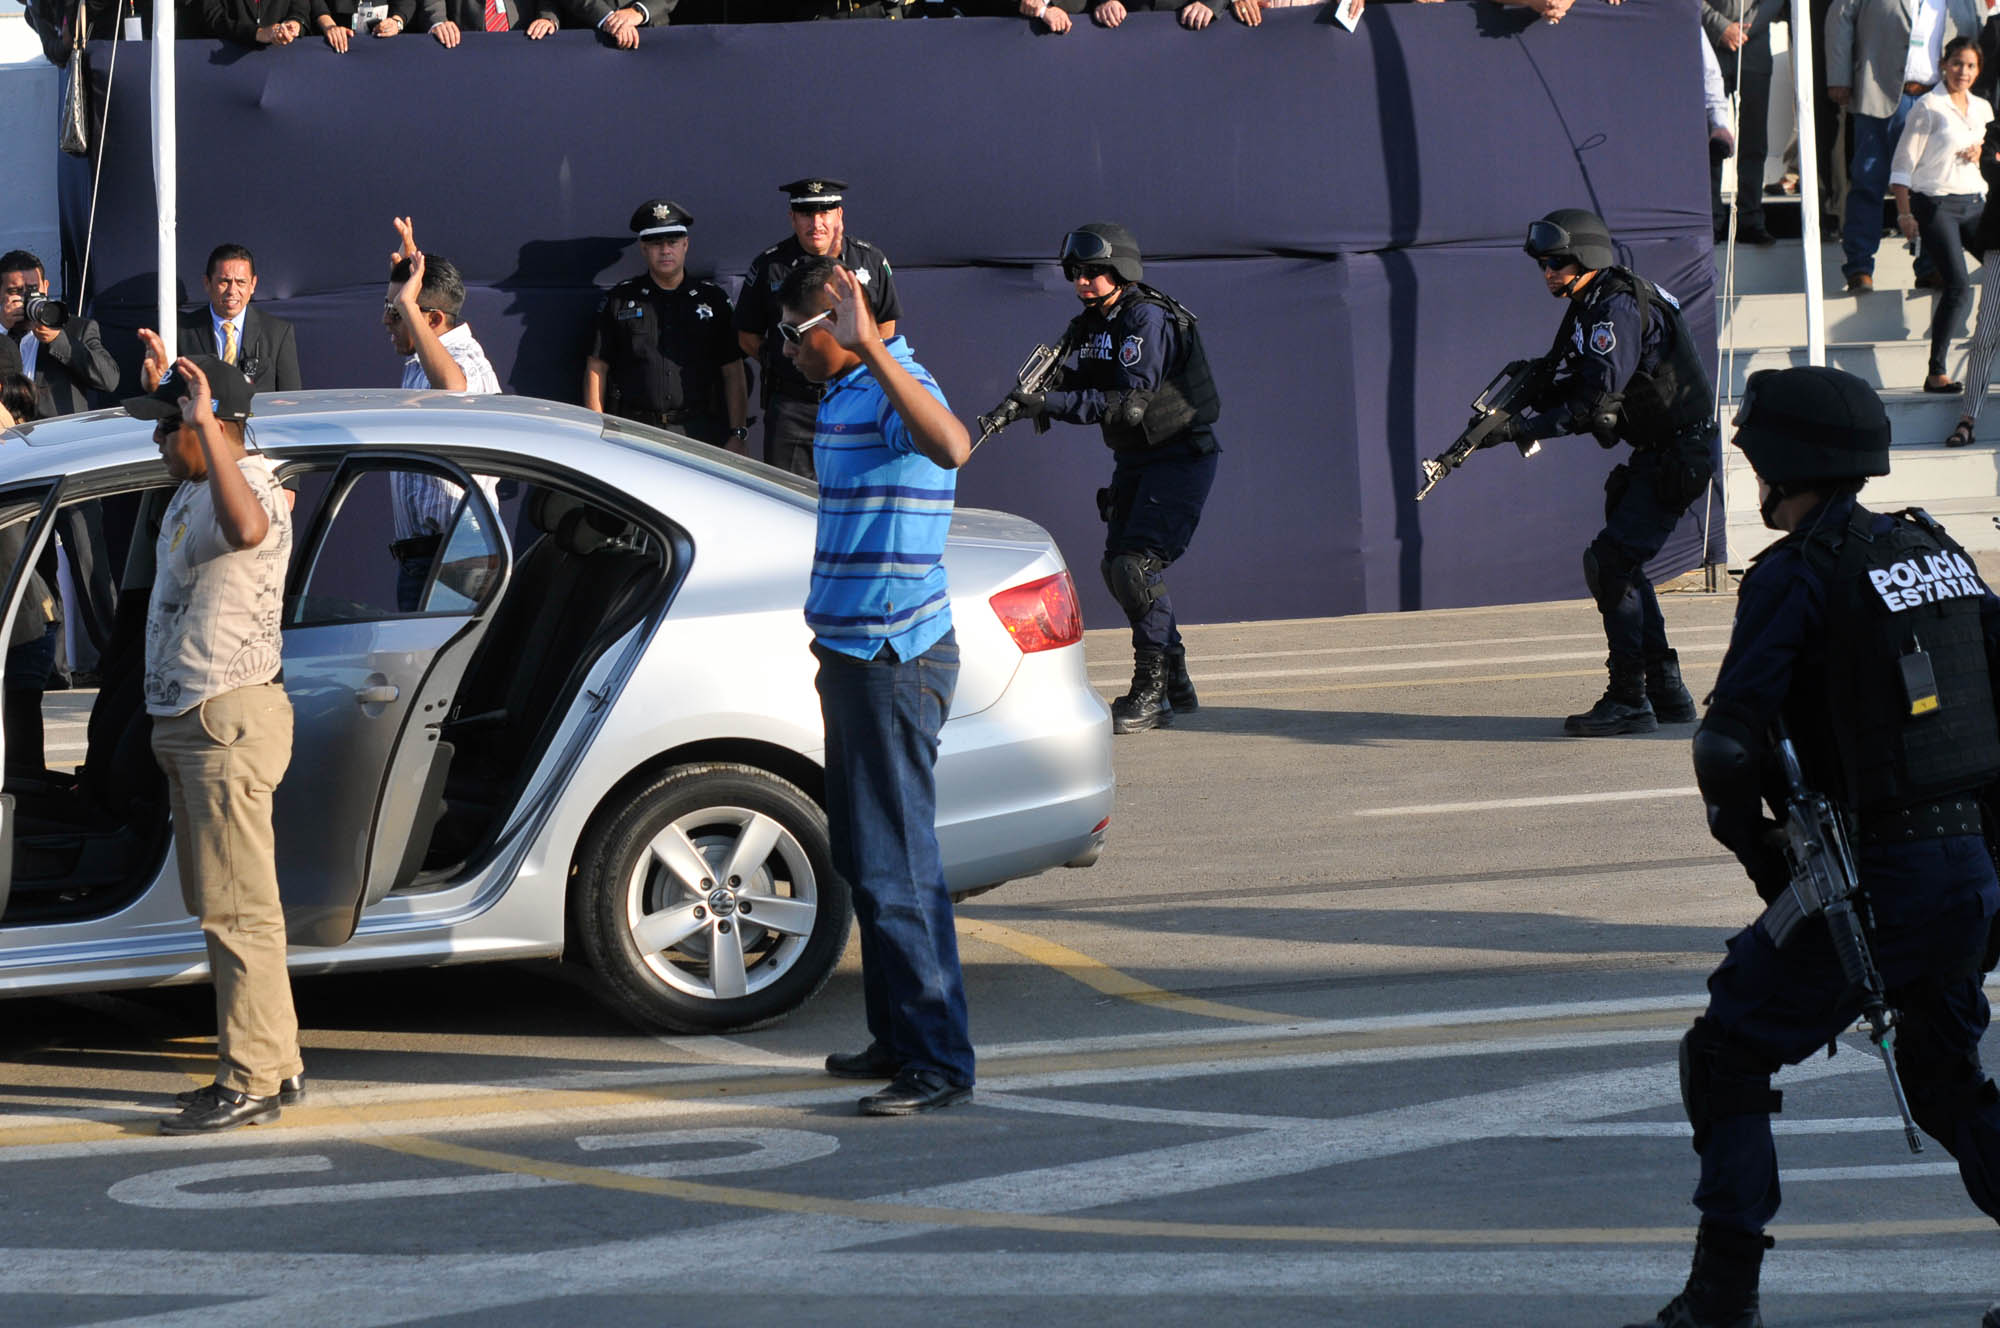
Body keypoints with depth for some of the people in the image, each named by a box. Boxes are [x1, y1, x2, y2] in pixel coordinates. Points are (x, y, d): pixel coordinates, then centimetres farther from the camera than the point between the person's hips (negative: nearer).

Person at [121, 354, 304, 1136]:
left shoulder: (256, 489, -18)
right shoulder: (194, 490, 13)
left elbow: (245, 529, -45)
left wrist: (207, 425, -46)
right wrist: (166, 376, 44)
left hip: (230, 718, -11)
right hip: (186, 720, 11)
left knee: (237, 908, -11)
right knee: (217, 904, 15)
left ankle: (251, 1084, -12)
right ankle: (275, 1064, 21)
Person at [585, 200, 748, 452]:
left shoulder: (712, 299, 13)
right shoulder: (620, 300, 11)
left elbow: (733, 374, 12)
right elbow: (596, 370, 10)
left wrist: (738, 434, 3)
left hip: (700, 432, 0)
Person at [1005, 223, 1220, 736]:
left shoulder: (1147, 319, -20)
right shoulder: (1091, 325, 7)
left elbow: (1131, 402, -29)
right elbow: (1076, 389, 4)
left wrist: (1051, 403, -34)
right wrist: (1030, 401, -18)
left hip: (1180, 457, -9)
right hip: (1133, 460, 9)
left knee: (1137, 564, -19)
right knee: (1117, 568, 7)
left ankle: (1151, 695, -15)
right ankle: (1175, 681, 20)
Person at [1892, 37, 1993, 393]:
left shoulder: (1983, 108, 14)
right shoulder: (1928, 107, -3)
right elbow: (1904, 162, -4)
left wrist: (1984, 153, 3)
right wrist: (1905, 212, -11)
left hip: (1974, 203, 6)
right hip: (1937, 203, -6)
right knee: (1957, 284, -17)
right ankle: (1936, 372, -13)